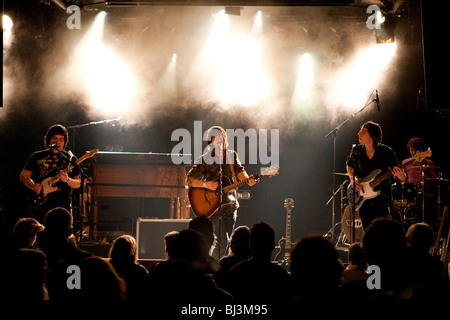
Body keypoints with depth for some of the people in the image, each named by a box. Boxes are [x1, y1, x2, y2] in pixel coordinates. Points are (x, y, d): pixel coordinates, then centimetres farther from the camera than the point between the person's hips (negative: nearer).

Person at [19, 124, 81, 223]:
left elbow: (77, 184, 8)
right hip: (39, 207, 0)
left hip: (62, 206, 0)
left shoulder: (70, 159, 11)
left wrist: (67, 180, -15)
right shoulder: (37, 157, 13)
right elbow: (23, 176, 12)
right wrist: (33, 186, -9)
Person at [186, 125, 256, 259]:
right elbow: (190, 179, -4)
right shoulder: (204, 160, -2)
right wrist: (206, 185, -20)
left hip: (230, 204, 5)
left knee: (227, 239, 8)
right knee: (222, 241, -13)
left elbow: (239, 170, 4)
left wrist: (248, 180, -17)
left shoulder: (232, 155, 12)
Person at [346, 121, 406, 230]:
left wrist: (400, 176, -30)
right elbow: (349, 165, 23)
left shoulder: (386, 152, -8)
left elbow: (404, 179, -6)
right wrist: (352, 178, 3)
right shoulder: (356, 151, 0)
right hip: (363, 200, 3)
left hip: (381, 200, -3)